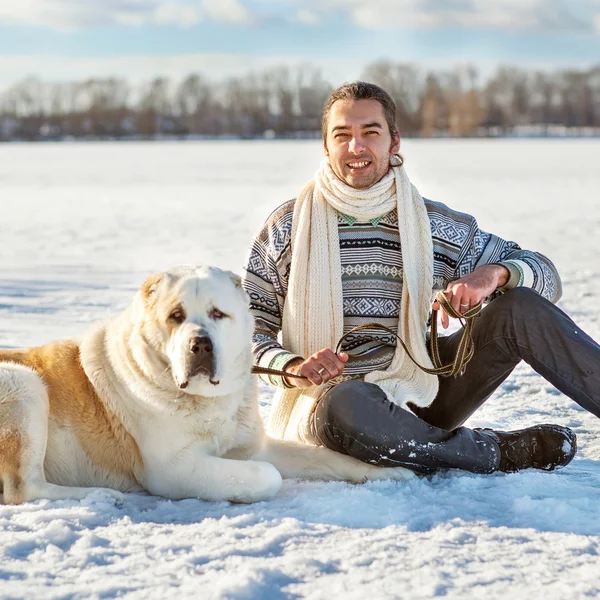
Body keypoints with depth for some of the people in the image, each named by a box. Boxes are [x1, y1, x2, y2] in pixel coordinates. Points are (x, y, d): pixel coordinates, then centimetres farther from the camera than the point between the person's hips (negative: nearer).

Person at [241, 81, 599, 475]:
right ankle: (498, 453, -27)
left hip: (421, 399, 3)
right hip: (327, 398, -3)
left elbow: (546, 277, 6)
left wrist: (495, 273, -18)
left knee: (521, 307, -17)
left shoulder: (437, 227, 6)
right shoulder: (288, 228, 2)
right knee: (344, 402, -42)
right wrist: (293, 366, -20)